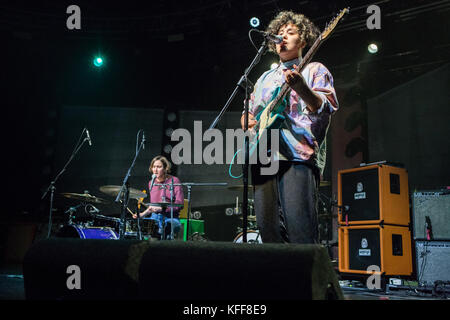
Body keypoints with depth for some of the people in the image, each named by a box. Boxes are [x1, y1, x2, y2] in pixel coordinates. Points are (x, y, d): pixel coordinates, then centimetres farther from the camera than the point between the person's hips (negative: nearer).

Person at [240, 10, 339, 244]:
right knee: (267, 226, 0)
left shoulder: (314, 70, 13)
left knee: (298, 223, -17)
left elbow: (326, 108, -3)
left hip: (298, 155, -5)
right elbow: (248, 110, 32)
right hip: (264, 155, 6)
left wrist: (301, 88, -23)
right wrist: (248, 120, 7)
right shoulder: (265, 78, 29)